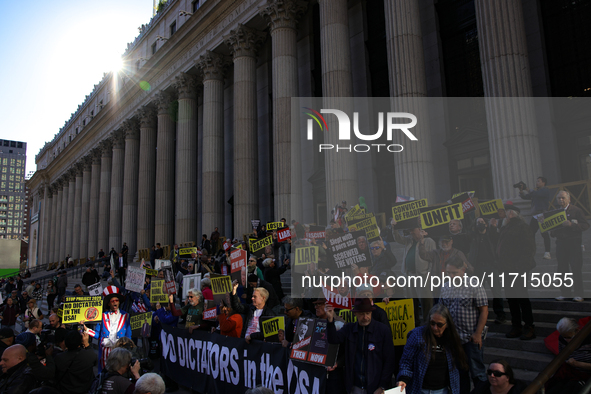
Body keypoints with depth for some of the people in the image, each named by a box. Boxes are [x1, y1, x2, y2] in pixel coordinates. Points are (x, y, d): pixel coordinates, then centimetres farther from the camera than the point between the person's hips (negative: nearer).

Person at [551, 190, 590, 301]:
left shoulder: (576, 210, -2)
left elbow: (585, 225, -10)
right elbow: (553, 229, 19)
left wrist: (571, 224, -22)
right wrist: (553, 231, -2)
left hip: (574, 243, -5)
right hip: (560, 243, 5)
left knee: (576, 269, -5)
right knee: (562, 268, 5)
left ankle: (579, 294, 3)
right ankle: (565, 293, 12)